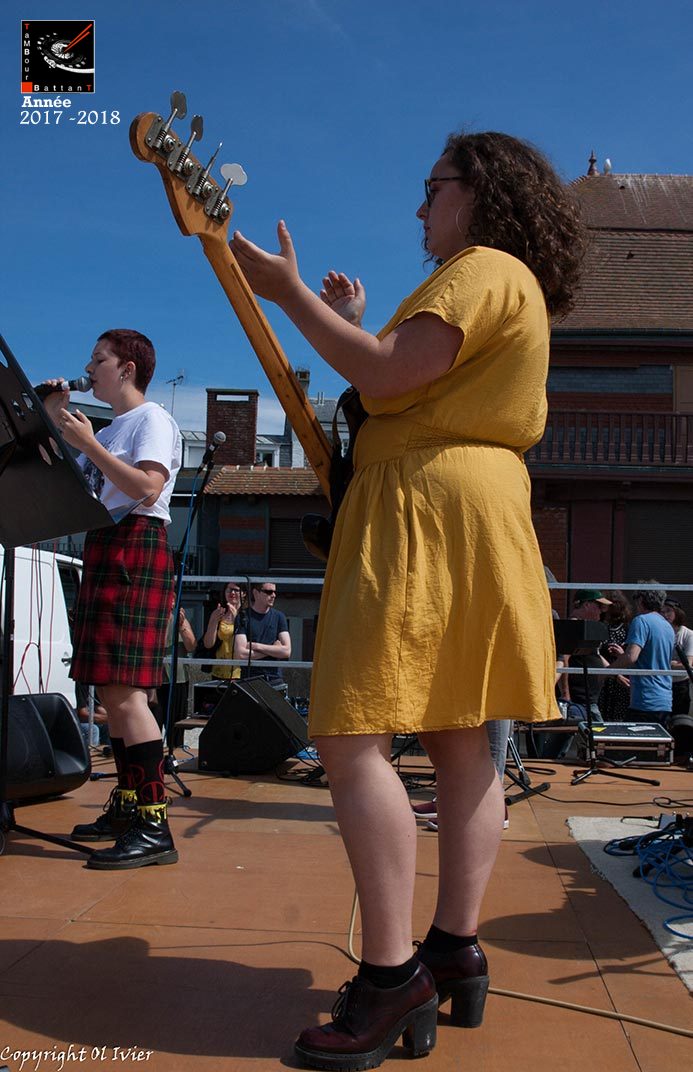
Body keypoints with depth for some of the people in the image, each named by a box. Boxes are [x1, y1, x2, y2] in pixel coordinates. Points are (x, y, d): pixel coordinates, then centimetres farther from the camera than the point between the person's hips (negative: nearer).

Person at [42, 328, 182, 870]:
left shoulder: (153, 420, -2)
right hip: (103, 551, 10)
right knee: (112, 691, 9)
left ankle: (154, 826, -17)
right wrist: (57, 421, 17)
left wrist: (87, 443, -13)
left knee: (125, 692, -17)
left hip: (137, 551, -9)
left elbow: (146, 488, -18)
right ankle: (126, 807, 17)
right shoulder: (109, 431, 25)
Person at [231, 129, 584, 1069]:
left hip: (428, 503, -11)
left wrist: (290, 294, -10)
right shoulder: (516, 290, 26)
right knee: (460, 742, 8)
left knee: (351, 738, -14)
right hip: (480, 508, 11)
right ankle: (456, 952, 15)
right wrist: (357, 323, 23)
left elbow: (387, 376, -19)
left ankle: (391, 977, -12)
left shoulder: (483, 269, -6)